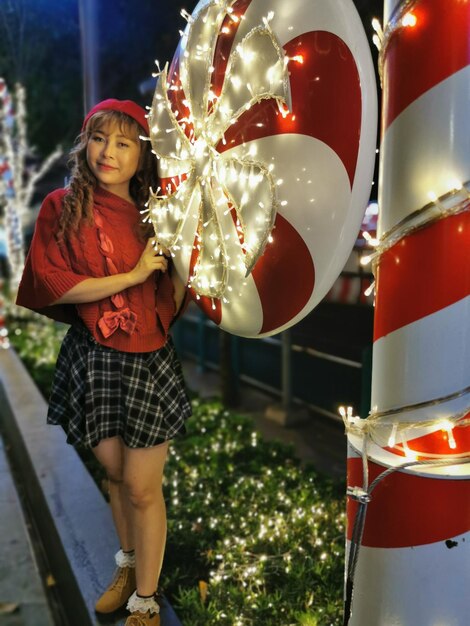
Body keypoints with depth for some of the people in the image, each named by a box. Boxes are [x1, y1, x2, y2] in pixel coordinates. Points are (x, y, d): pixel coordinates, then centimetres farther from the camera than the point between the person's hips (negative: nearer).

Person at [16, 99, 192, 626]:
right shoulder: (62, 207, -2)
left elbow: (172, 300, 3)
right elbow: (52, 286, -12)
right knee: (114, 473, 17)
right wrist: (134, 275, -16)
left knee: (142, 487, 5)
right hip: (92, 360, 0)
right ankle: (127, 566, 44)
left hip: (149, 361, 0)